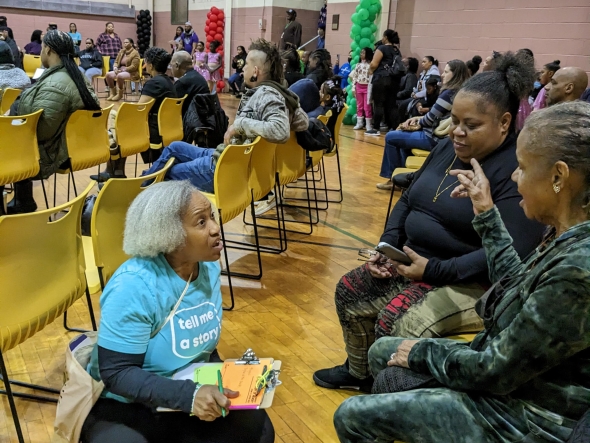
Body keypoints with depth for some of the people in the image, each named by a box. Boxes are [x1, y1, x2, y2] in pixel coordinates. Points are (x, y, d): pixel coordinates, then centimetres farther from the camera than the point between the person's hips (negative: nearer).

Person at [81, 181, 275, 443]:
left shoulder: (210, 268, -4)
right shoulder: (133, 286, -25)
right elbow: (117, 373, -24)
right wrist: (189, 395, -35)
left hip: (191, 398, 5)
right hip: (127, 407, -5)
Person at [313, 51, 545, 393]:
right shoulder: (450, 147, 6)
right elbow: (408, 200, 13)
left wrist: (433, 270, -26)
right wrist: (387, 246, -4)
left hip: (473, 283, -8)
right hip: (415, 261, 9)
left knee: (395, 325, -26)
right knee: (349, 292, 5)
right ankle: (359, 371, 28)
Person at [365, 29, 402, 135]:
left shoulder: (382, 48, -6)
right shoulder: (397, 51, 16)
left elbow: (374, 64, -12)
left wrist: (370, 71, 8)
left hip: (381, 78, -7)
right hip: (394, 80, 7)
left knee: (378, 104, -4)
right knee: (391, 104, 7)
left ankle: (375, 128, -4)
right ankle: (392, 128, 6)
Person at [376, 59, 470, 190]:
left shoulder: (449, 93, -21)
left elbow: (430, 119, -16)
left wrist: (417, 122, 4)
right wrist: (417, 119, 5)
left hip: (435, 138, -10)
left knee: (390, 137, -1)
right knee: (403, 135, 29)